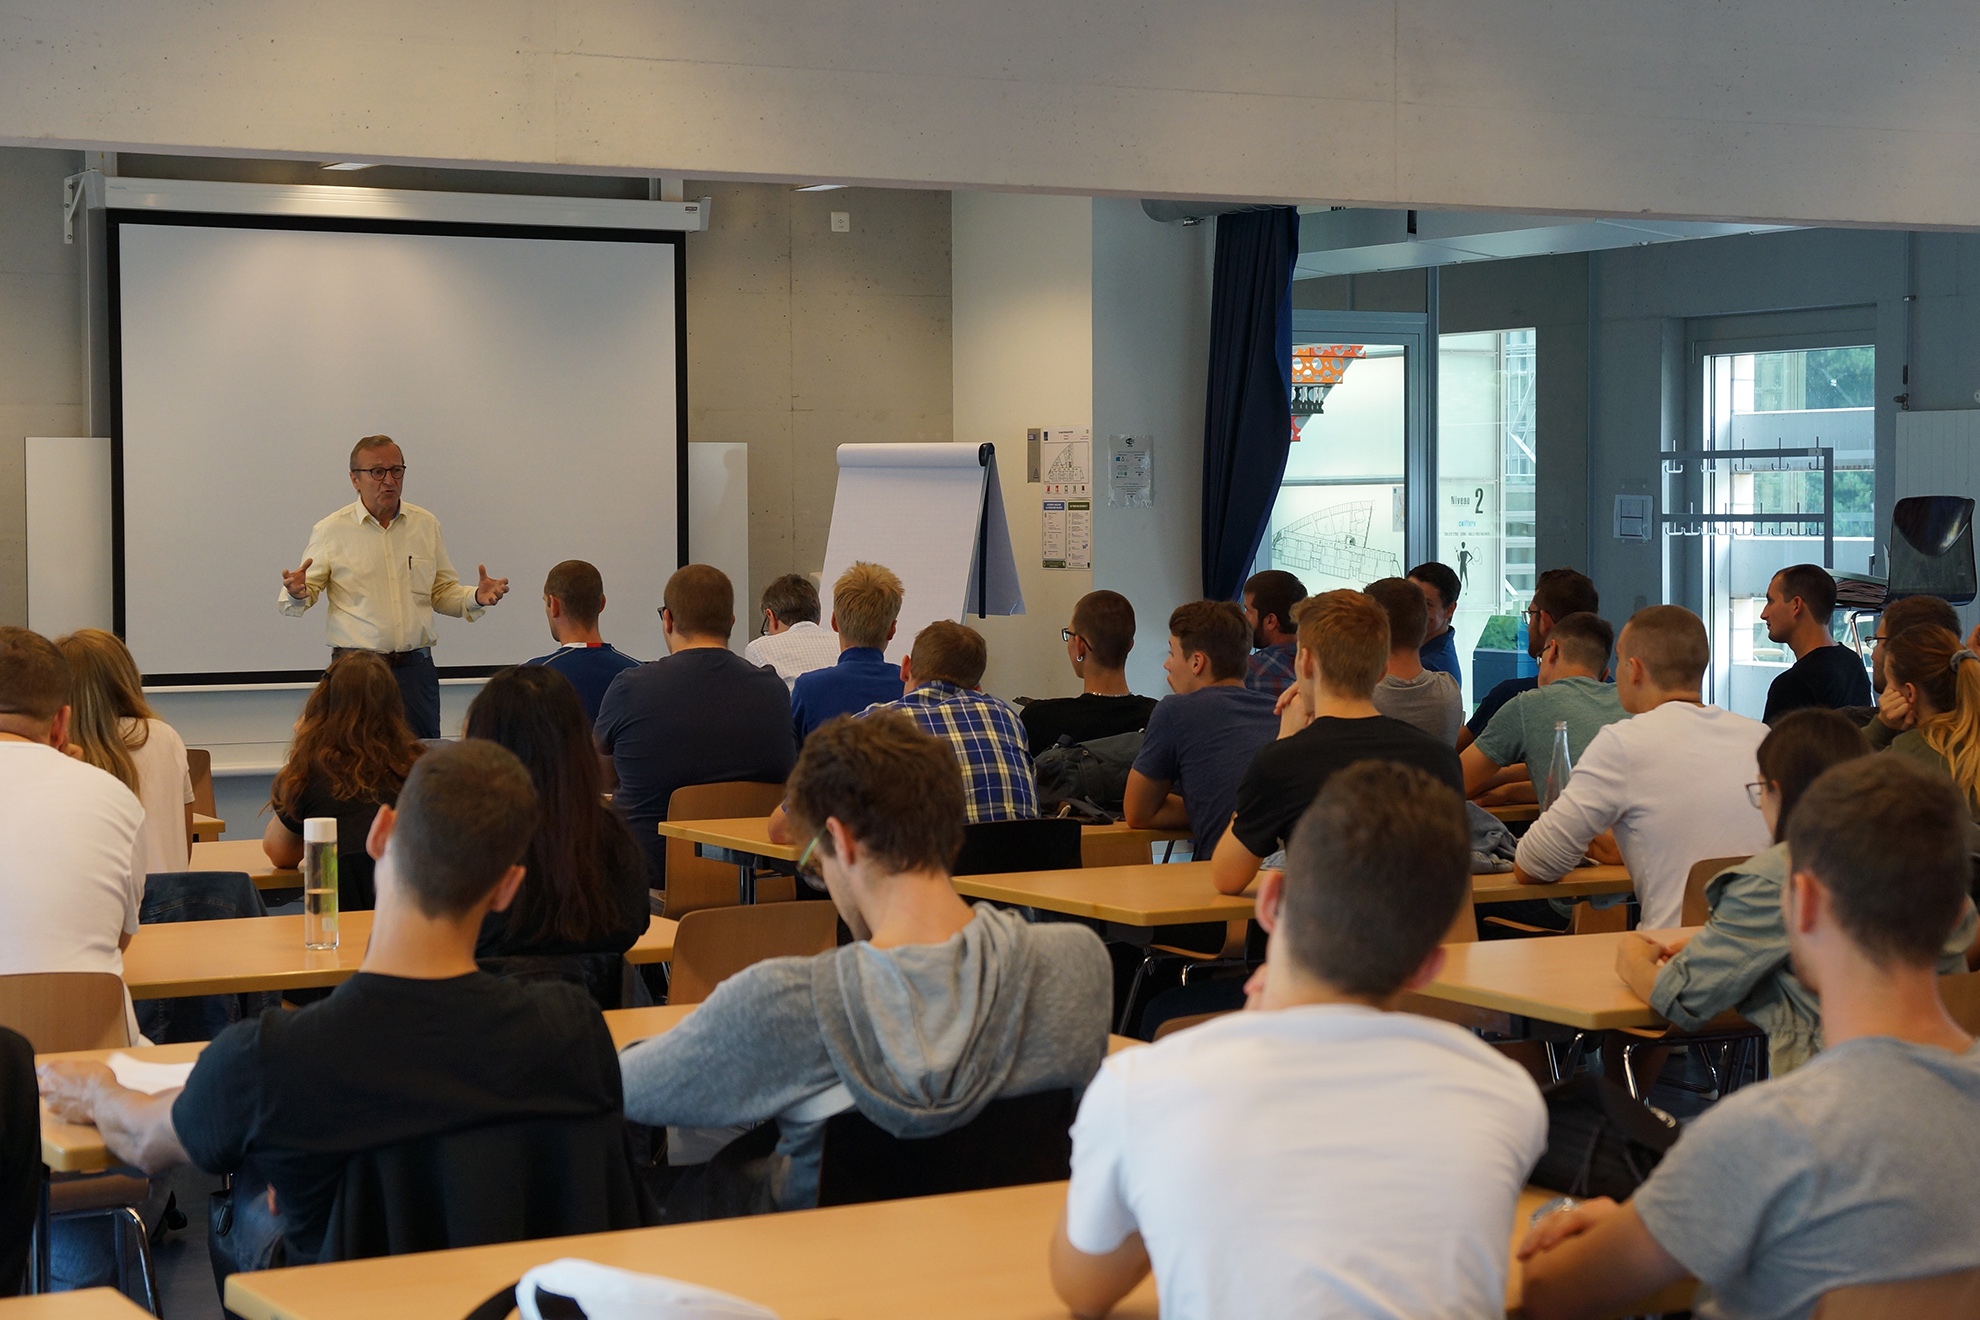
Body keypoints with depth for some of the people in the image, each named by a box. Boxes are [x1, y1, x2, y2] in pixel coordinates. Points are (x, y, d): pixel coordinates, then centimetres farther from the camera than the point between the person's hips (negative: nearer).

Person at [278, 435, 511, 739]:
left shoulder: (426, 525, 10)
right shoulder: (331, 531, 1)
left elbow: (443, 591, 15)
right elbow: (305, 593, 2)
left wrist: (476, 598, -4)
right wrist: (296, 593, -21)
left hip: (416, 669, 3)